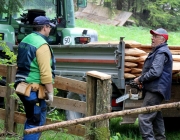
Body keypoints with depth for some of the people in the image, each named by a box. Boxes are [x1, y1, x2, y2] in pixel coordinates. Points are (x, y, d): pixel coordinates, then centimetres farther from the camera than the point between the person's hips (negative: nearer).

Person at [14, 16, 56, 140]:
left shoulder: (25, 40, 12)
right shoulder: (42, 45, -18)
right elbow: (46, 73, -22)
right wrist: (50, 93, -16)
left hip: (23, 86, 10)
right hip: (34, 90, -10)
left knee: (32, 119, 20)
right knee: (36, 122, -4)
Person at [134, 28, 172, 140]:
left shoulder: (161, 53, -15)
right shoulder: (159, 51, 20)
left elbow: (155, 72, -24)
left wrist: (140, 79, -12)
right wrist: (142, 79, 14)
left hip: (155, 91, -11)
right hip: (156, 90, 11)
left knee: (144, 118, -16)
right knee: (157, 118, 18)